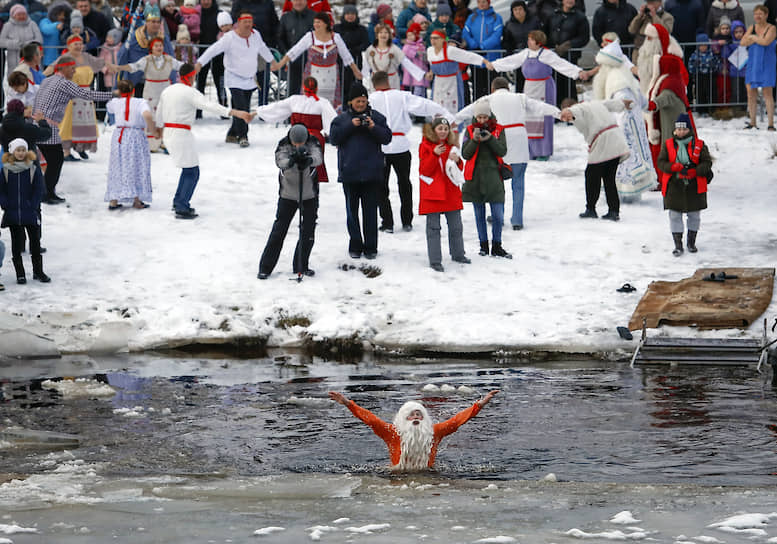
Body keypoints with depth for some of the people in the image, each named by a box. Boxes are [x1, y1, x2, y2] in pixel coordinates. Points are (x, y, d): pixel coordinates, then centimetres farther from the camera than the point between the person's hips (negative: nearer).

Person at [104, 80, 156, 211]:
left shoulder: (116, 103, 2)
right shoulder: (141, 103, -9)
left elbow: (108, 107, 25)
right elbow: (147, 115, -27)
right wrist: (151, 129, -13)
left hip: (119, 136, 3)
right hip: (136, 136, -3)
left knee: (117, 168, 11)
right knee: (137, 168, 8)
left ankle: (113, 200, 7)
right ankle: (136, 200, 5)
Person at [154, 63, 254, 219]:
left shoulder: (167, 91, 12)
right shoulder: (190, 92, -12)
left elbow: (159, 113, 25)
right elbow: (210, 106, -25)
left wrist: (159, 129, 45)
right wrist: (236, 113, -32)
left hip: (168, 133, 9)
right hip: (181, 134, -9)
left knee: (188, 169, 21)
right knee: (192, 172, -3)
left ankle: (178, 202, 27)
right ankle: (182, 208, -7)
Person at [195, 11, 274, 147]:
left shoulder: (255, 35, 2)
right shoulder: (230, 38, -15)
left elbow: (263, 48, 22)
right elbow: (213, 50, -20)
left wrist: (272, 61, 36)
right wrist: (200, 63, -29)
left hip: (250, 80, 6)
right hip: (235, 79, -6)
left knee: (245, 109, 7)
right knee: (240, 108, -16)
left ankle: (232, 135, 20)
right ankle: (242, 136, -7)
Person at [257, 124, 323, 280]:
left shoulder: (312, 143, -12)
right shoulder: (284, 144, -14)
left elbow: (318, 157, -31)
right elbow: (279, 160, -32)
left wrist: (309, 160, -55)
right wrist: (290, 161, -55)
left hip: (309, 195, 1)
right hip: (288, 195, -1)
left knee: (308, 231, 4)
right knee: (279, 230, -2)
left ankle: (301, 266, 21)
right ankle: (265, 268, 5)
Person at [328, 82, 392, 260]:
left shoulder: (377, 117, 7)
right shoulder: (342, 118, 6)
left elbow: (387, 138, 2)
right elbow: (333, 138, -4)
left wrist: (373, 128, -14)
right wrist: (350, 126, -13)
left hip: (371, 172, 0)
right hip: (349, 172, 0)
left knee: (370, 210, 1)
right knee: (352, 211, 5)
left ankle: (370, 246, 6)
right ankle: (355, 246, 11)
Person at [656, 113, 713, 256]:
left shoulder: (699, 145, 0)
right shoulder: (668, 145, 3)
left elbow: (707, 163, -3)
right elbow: (661, 162, -1)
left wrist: (693, 172, -20)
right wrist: (675, 167, -20)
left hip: (694, 187, 0)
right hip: (674, 186, 0)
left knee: (694, 215, 10)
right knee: (674, 215, -2)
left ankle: (691, 242, 28)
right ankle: (678, 245, 4)